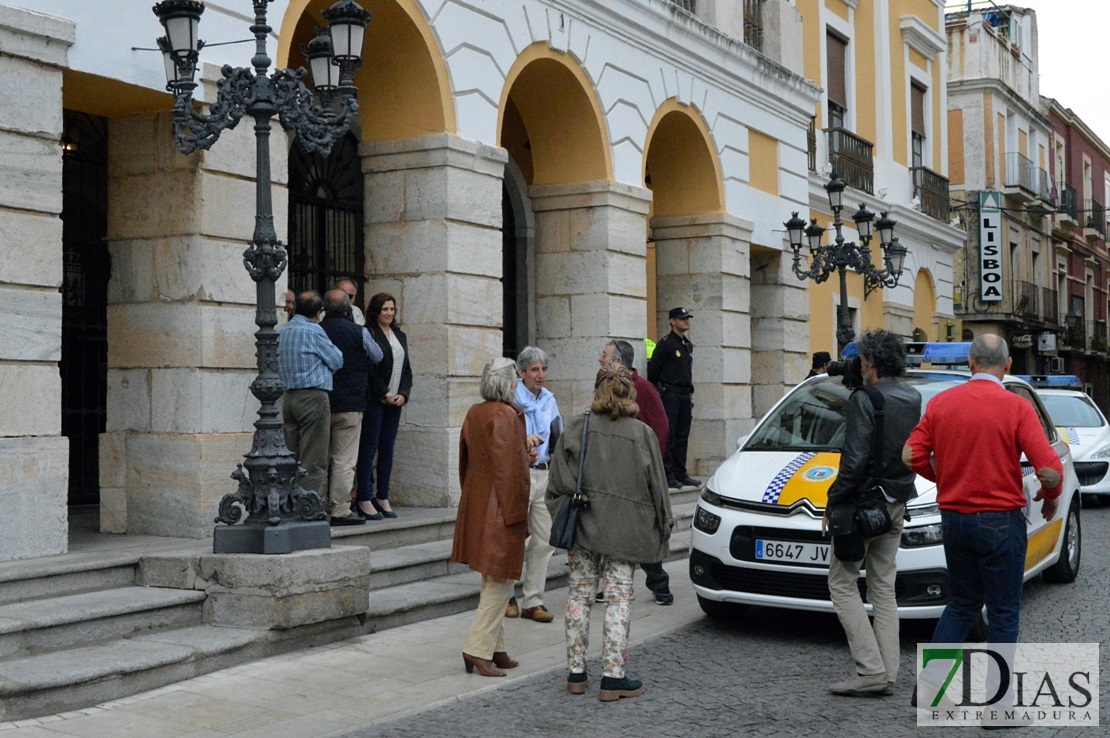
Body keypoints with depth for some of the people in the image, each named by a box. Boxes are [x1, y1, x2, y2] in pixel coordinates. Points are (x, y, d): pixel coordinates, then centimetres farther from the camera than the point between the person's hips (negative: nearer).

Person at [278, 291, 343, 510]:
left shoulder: (283, 331, 11)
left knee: (292, 456, 11)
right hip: (313, 396, -7)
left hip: (289, 396, 7)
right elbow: (337, 361, -2)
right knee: (314, 459, -5)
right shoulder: (313, 331, -10)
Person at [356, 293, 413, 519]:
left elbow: (407, 369, 15)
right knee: (369, 448, -4)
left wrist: (403, 394, 1)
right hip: (374, 399, -6)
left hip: (395, 401, 7)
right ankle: (365, 499, -1)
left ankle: (383, 498, 12)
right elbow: (369, 370, -11)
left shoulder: (400, 336, 16)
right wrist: (385, 394, -12)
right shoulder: (368, 334, -6)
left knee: (387, 449, 8)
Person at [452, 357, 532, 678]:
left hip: (475, 505, 9)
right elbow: (511, 469, -20)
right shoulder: (506, 416, -17)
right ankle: (478, 649, -3)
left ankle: (495, 648, 21)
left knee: (492, 582, 16)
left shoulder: (474, 413, 9)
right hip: (500, 510, -9)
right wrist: (517, 515, -15)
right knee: (500, 582, -1)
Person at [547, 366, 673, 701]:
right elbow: (657, 486, 1)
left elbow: (558, 483, -1)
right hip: (624, 529, -2)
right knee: (618, 599, 4)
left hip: (582, 525, 2)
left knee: (579, 595, 12)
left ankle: (576, 673, 17)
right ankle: (613, 677, 4)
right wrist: (664, 524, 12)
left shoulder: (576, 428, -3)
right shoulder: (642, 434, -6)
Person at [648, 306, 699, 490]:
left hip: (685, 397, 8)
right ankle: (667, 475, -6)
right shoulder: (665, 344, -8)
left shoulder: (688, 345, 17)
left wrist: (690, 394, 19)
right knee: (668, 435, -7)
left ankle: (680, 474, 13)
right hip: (669, 395, -8)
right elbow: (653, 370, -8)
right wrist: (656, 393, -4)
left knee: (682, 437, 9)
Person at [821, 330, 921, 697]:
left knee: (842, 584, 1)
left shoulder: (864, 400, -17)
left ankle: (870, 669, -5)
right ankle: (887, 674, 12)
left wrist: (832, 503, -11)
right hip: (896, 505, 8)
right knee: (883, 588, 13)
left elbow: (855, 461, -22)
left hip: (863, 503, -8)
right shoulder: (913, 399, 7)